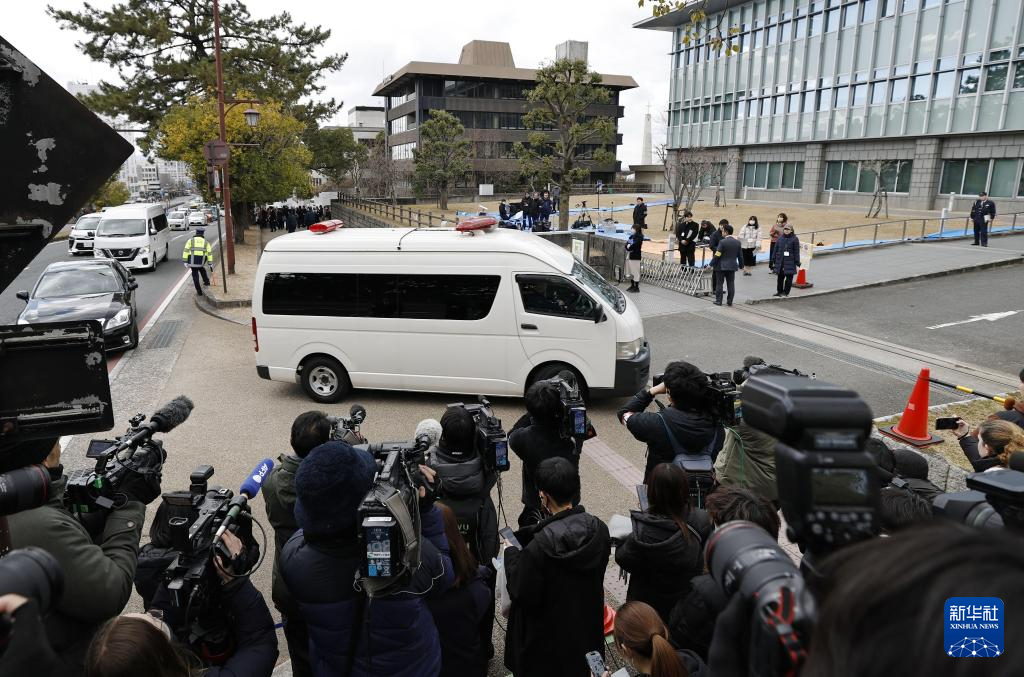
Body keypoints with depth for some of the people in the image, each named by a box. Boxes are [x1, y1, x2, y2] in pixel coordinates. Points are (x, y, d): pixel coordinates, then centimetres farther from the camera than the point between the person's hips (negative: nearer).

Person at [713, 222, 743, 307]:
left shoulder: (722, 242, -14)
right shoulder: (738, 242, 3)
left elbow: (717, 255, -15)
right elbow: (740, 256, 8)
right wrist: (741, 266, 18)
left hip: (722, 266, -4)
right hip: (733, 266, 4)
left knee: (720, 283, 4)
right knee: (731, 284, 8)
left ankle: (718, 301, 6)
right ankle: (730, 301, 11)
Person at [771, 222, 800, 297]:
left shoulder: (795, 239, -3)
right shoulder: (780, 238, 10)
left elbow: (796, 251, -5)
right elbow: (776, 249, 14)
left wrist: (797, 262, -7)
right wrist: (774, 259, 10)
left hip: (790, 262, -4)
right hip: (780, 261, 4)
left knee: (789, 277, 0)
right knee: (780, 277, 10)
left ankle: (785, 292, 7)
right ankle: (779, 291, 20)